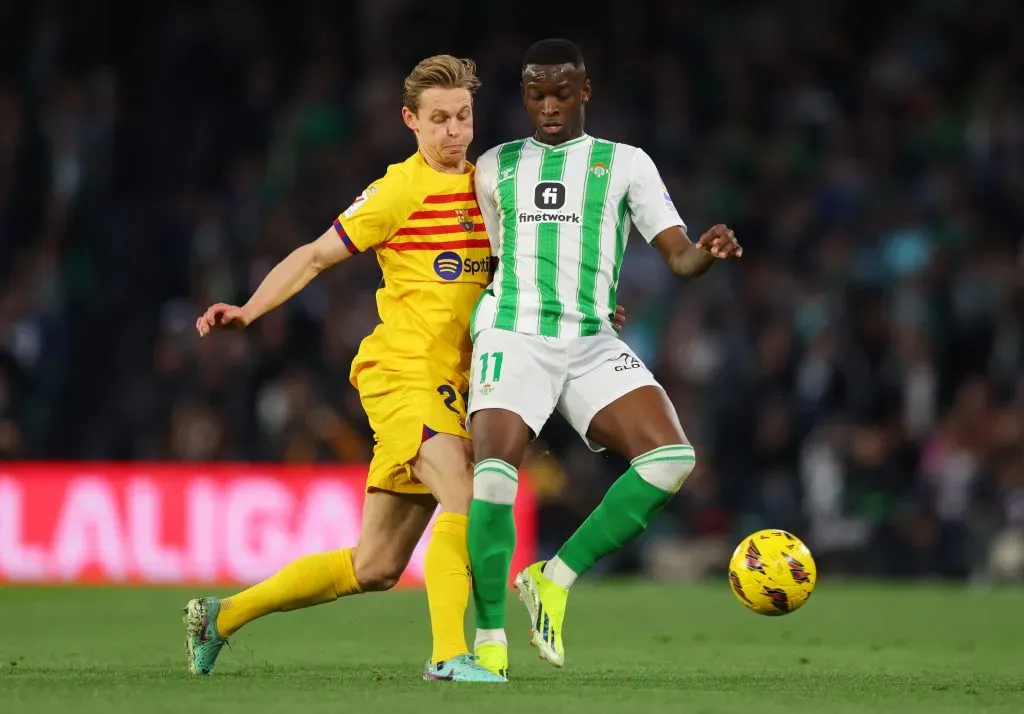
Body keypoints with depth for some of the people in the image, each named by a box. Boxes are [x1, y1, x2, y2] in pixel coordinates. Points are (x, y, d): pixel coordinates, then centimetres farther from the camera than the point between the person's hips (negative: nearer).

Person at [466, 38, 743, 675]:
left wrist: (708, 252, -20)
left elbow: (679, 256, 2)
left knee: (672, 459, -21)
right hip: (513, 336, -1)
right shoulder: (496, 167, 15)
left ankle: (555, 581, -6)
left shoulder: (626, 164, 11)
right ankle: (490, 637, -7)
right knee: (494, 475, -24)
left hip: (594, 344, 1)